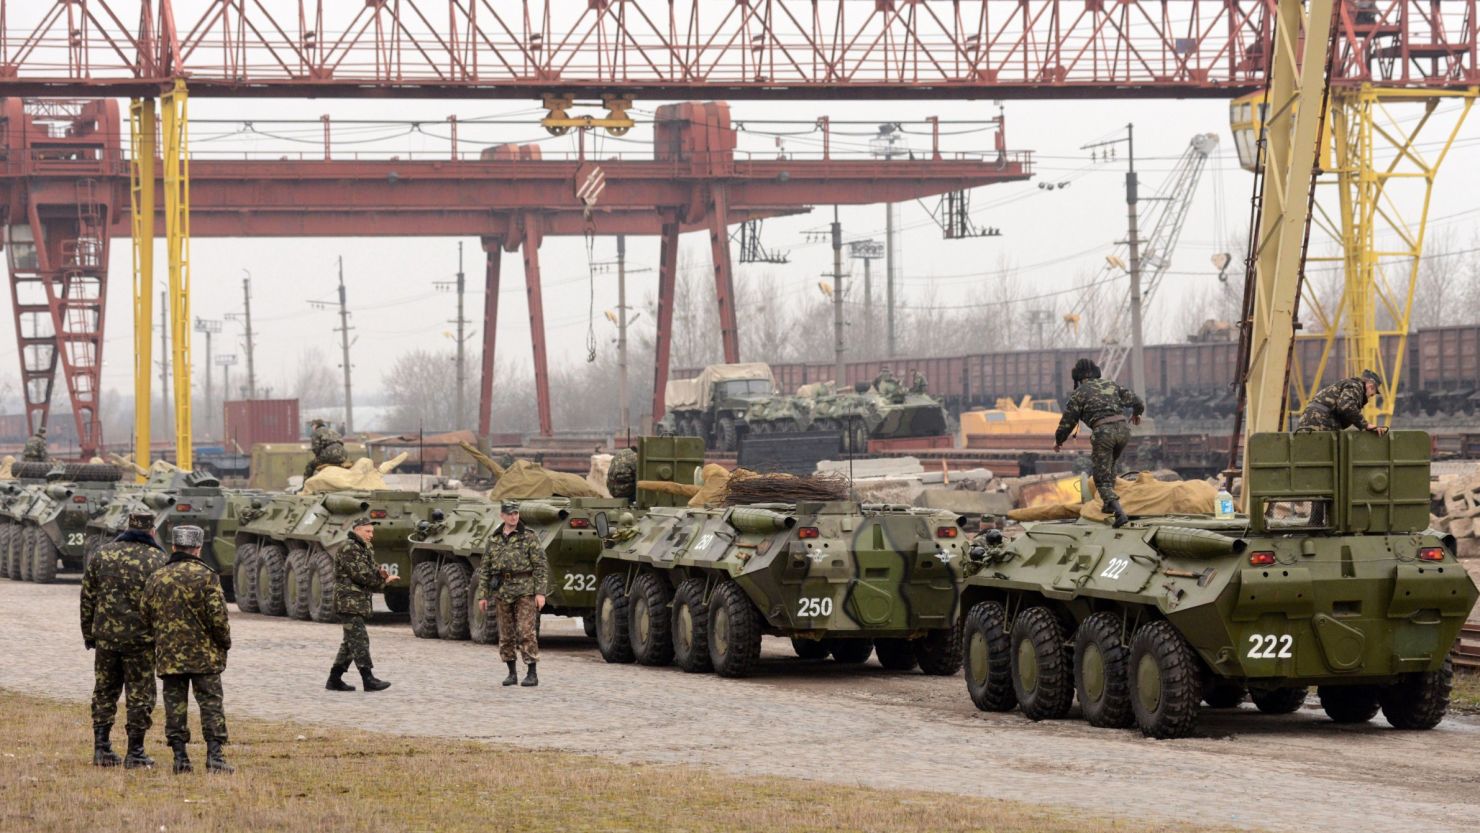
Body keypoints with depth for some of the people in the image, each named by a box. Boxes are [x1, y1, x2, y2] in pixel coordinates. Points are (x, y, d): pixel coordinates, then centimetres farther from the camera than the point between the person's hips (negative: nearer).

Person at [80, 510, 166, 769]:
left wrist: (88, 635, 15)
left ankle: (102, 749, 12)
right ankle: (135, 753, 5)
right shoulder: (158, 560, -5)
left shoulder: (102, 554, 4)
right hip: (141, 639, -3)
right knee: (140, 695, 4)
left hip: (106, 635, 3)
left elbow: (88, 598, 7)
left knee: (104, 692, 13)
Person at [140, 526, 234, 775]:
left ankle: (180, 758, 4)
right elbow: (218, 616, -13)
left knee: (175, 706, 6)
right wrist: (224, 642, 2)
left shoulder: (156, 578, 5)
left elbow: (145, 617, 9)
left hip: (169, 656, 3)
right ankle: (214, 757, -6)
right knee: (211, 704, 1)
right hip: (204, 656, -3)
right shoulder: (206, 577, -8)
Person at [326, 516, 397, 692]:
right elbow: (359, 574, -20)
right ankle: (368, 679, -15)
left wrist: (380, 574, -9)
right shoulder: (349, 549, -12)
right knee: (359, 640, -12)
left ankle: (334, 679, 16)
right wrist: (383, 581, -12)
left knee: (350, 642, 12)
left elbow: (372, 569, 15)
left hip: (360, 603, 10)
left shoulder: (366, 549, 18)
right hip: (349, 601, -10)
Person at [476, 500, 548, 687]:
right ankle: (512, 673, 15)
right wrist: (482, 595, 8)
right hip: (502, 592, 4)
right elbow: (485, 569, 14)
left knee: (526, 632, -9)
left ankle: (532, 674, -5)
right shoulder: (494, 539, 10)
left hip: (525, 590, -4)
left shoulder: (529, 536, -2)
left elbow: (541, 565, -4)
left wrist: (540, 592, -12)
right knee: (505, 636, 6)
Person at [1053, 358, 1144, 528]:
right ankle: (1109, 503, 30)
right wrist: (1136, 413, 48)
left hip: (1103, 432, -5)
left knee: (1102, 478, -1)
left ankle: (1119, 512, -19)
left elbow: (1067, 421, 10)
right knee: (1109, 465, 31)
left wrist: (1058, 440, 28)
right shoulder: (1111, 385, 20)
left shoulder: (1079, 394, 7)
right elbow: (1135, 401, 25)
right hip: (1122, 429, 5)